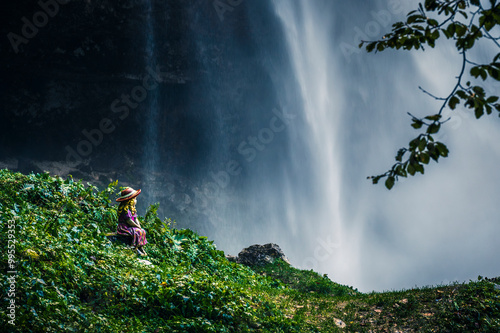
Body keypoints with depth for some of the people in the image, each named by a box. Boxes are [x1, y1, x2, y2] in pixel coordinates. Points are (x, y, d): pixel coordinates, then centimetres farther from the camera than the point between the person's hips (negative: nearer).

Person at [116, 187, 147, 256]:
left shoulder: (132, 208, 13)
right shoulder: (125, 208, -19)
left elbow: (136, 219, 13)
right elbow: (128, 220, -23)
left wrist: (139, 226, -2)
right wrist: (137, 226, -14)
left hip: (130, 227, 10)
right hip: (124, 227, -10)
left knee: (143, 231, 1)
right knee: (137, 232, -25)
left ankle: (141, 247, -4)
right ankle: (135, 248, -19)